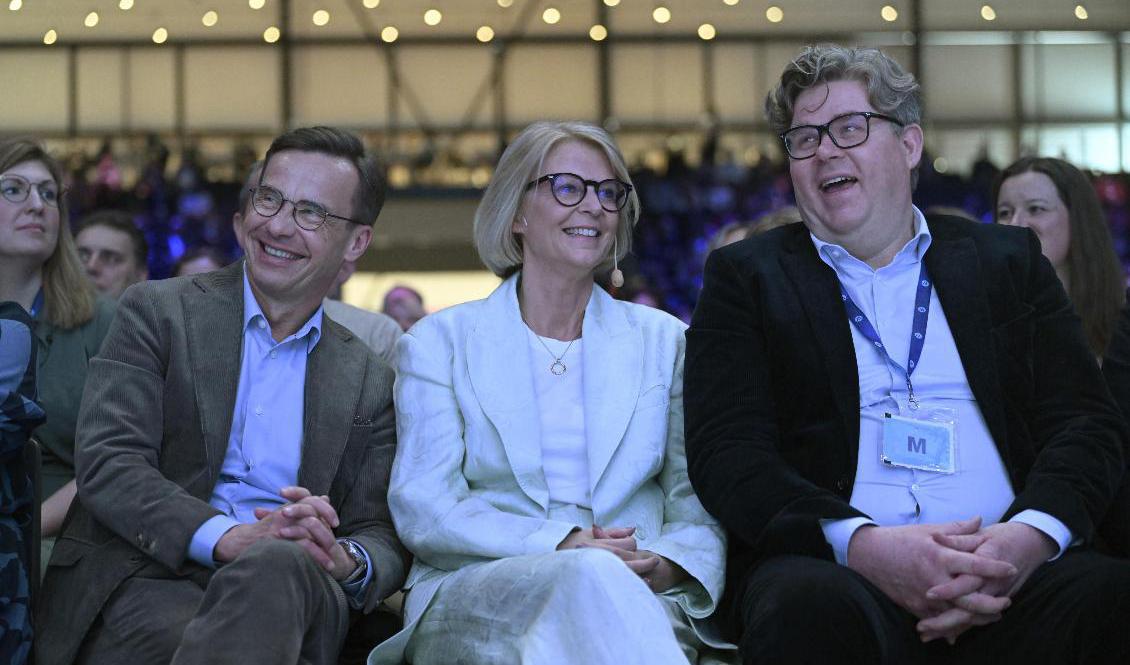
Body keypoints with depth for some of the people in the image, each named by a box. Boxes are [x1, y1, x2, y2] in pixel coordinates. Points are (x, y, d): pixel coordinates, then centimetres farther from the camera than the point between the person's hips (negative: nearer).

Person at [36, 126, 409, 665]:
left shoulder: (370, 383, 17)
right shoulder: (155, 312, 9)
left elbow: (384, 540, 13)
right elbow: (105, 462, -4)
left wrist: (344, 560, -14)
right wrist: (230, 538, -21)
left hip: (290, 583, 2)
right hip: (147, 580, -1)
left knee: (278, 562, -37)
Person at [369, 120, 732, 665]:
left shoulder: (662, 341, 18)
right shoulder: (440, 341, 12)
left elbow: (698, 497, 14)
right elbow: (422, 508, 1)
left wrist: (668, 562, -12)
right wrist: (558, 545, -16)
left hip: (640, 597, 2)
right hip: (473, 595, -2)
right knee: (591, 577, -37)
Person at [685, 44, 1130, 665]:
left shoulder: (1008, 261, 21)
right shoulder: (745, 275, 15)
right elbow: (725, 450, 2)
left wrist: (1032, 534, -12)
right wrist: (861, 543, -17)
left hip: (1011, 569, 2)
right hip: (832, 569, -2)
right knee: (813, 609, -37)